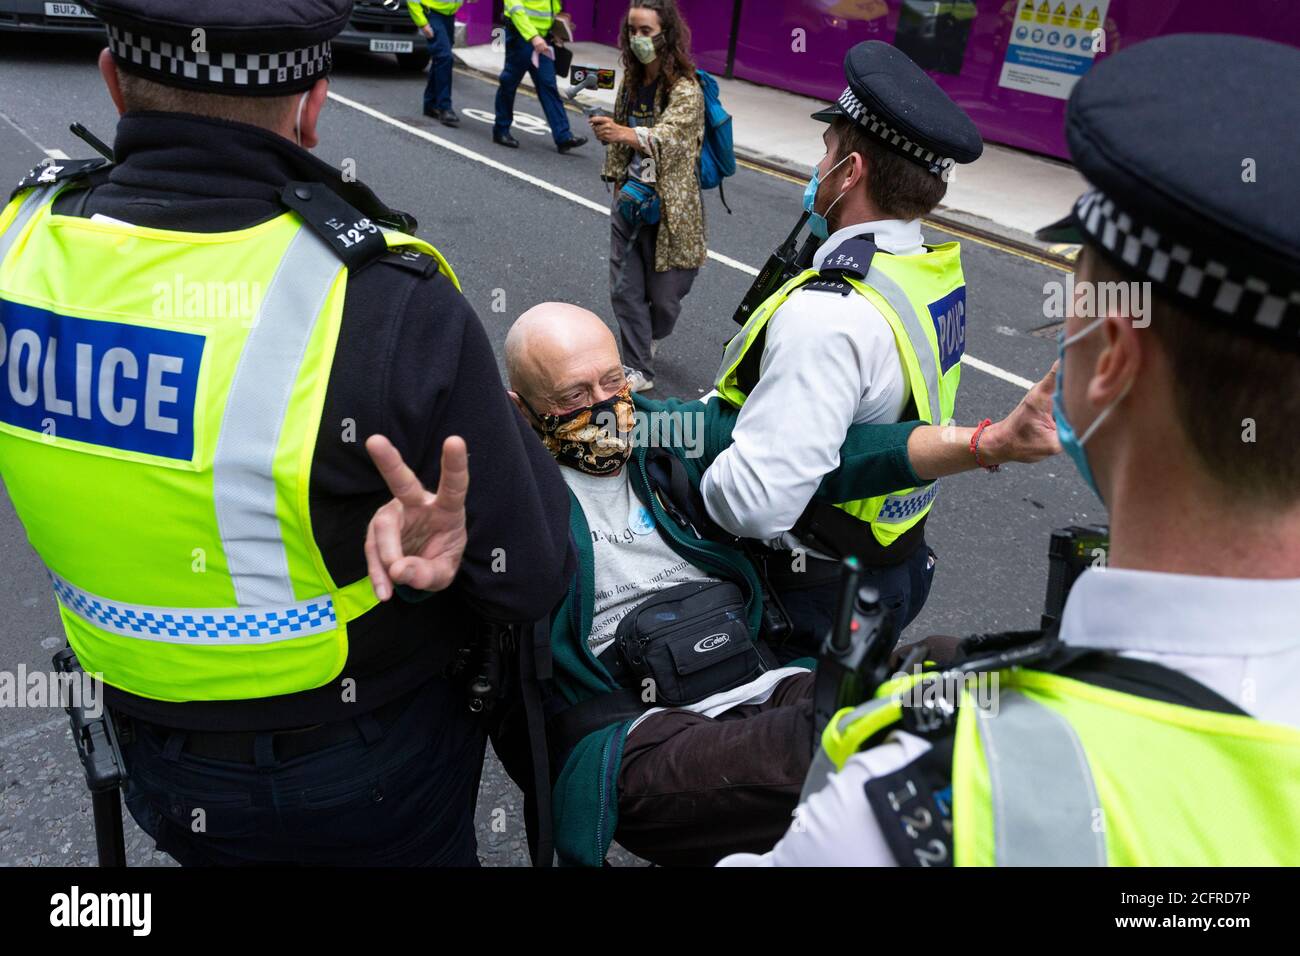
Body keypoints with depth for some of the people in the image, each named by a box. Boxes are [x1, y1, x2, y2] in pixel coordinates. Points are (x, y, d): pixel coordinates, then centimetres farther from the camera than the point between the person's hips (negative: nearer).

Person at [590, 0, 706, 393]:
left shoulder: (686, 89, -15)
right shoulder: (631, 79, 5)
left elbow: (667, 135, -33)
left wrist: (624, 133, -50)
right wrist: (618, 182, 9)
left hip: (668, 206, -5)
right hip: (629, 198, 6)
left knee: (663, 292, 6)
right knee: (625, 289, 4)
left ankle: (653, 338, 40)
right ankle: (639, 371, 15)